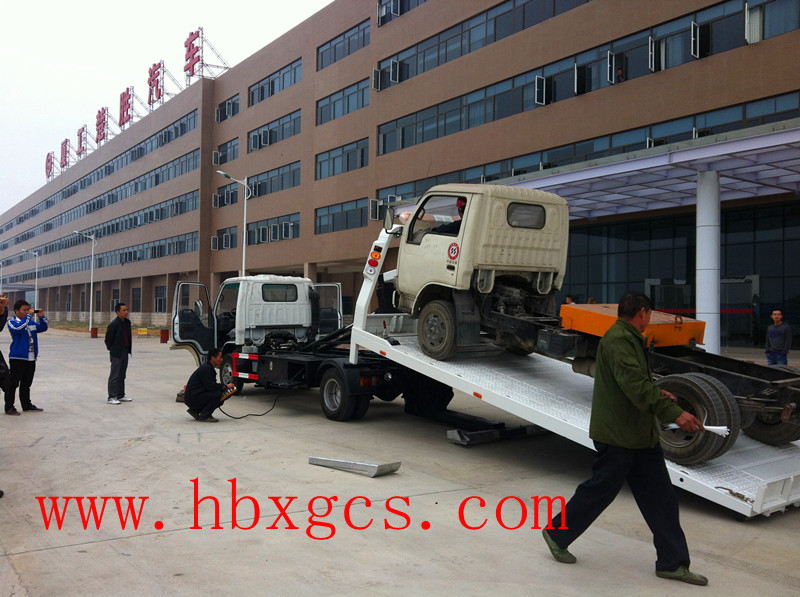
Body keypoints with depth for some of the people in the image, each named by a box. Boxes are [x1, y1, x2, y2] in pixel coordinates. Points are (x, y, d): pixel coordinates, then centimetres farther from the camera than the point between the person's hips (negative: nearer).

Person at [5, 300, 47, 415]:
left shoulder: (31, 322, 14)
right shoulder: (12, 322, -5)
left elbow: (43, 328, 17)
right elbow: (19, 327, -25)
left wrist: (42, 317, 2)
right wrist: (28, 316, -20)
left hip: (31, 358, 7)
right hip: (18, 358, -7)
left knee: (26, 384, 16)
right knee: (13, 383, -2)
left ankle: (27, 405, 24)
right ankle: (9, 407, 2)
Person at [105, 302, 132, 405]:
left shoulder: (127, 322, 6)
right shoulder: (114, 324, -17)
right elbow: (108, 339, -11)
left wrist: (128, 349, 14)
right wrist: (112, 350, -1)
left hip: (125, 352, 8)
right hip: (116, 354, -8)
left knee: (122, 375, 14)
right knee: (114, 375, -3)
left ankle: (120, 395, 23)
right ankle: (111, 397, 2)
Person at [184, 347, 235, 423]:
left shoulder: (209, 368, 14)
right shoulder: (205, 368, -18)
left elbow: (212, 385, 16)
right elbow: (210, 386, -25)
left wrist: (224, 388, 0)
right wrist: (225, 386, -16)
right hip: (192, 398, -10)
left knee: (220, 400, 9)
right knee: (217, 394, -23)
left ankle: (195, 410, 14)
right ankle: (204, 416, -12)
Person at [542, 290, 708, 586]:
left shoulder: (629, 338, 14)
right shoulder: (618, 340, -20)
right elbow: (635, 385, -31)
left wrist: (657, 392, 38)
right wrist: (674, 413, -33)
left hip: (640, 434, 10)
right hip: (617, 435, -10)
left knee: (660, 495, 10)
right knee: (600, 490, 3)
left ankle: (673, 562, 18)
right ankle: (557, 533, 23)